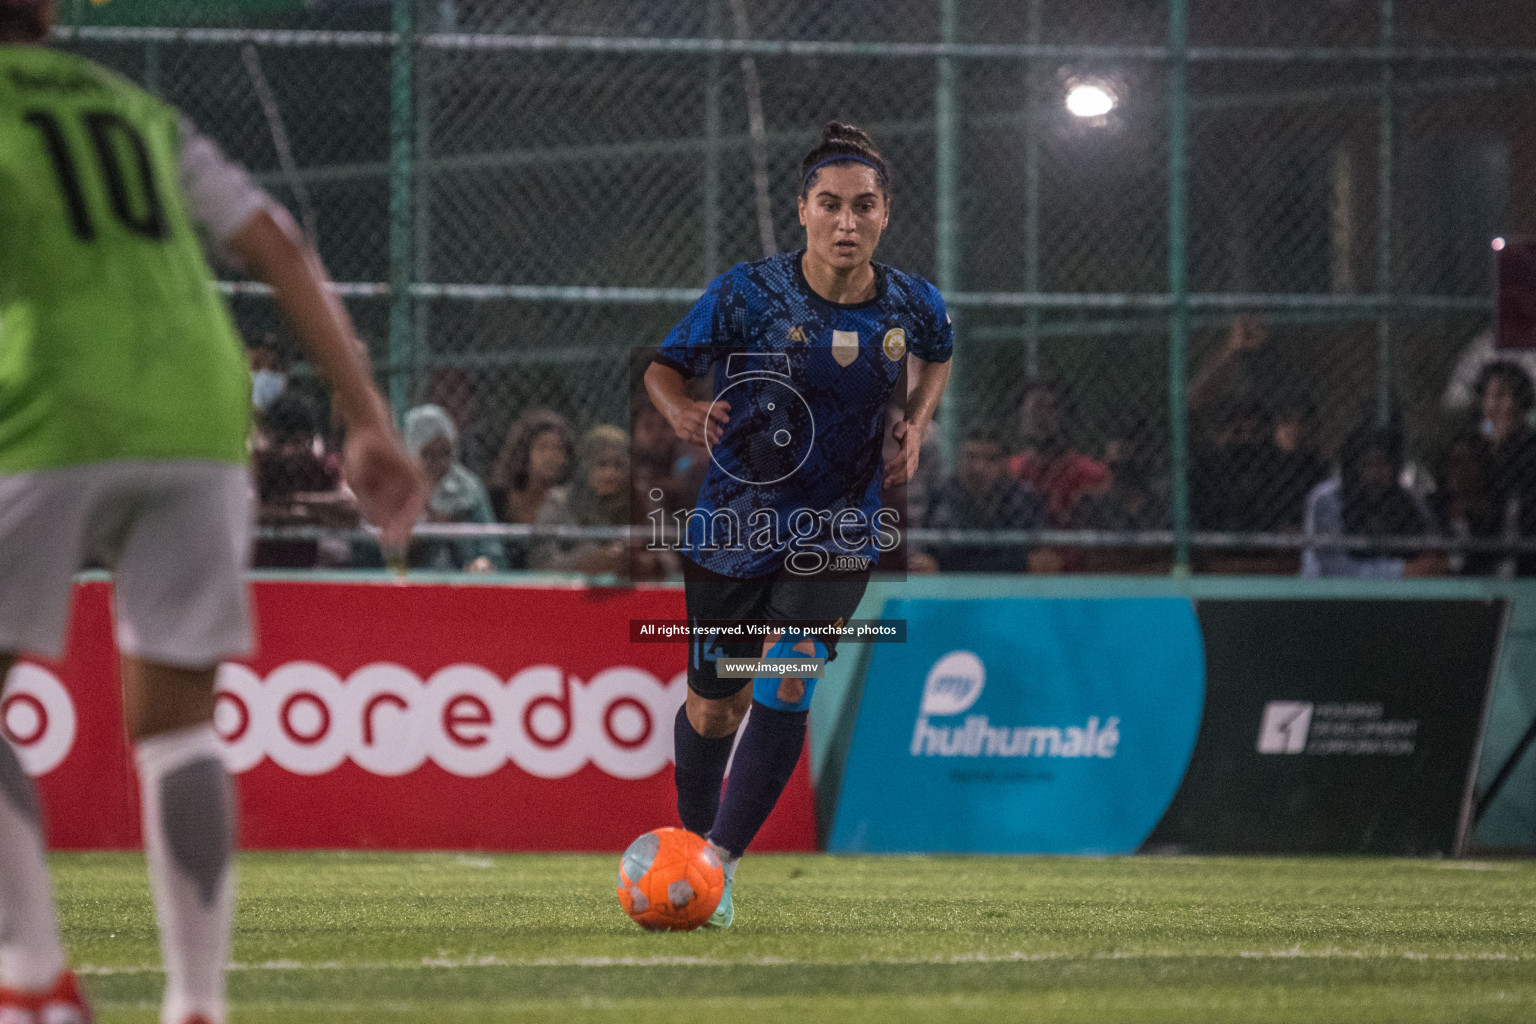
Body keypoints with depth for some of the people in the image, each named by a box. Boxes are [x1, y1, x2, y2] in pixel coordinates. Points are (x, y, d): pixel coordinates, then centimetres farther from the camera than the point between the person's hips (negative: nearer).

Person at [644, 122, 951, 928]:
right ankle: (694, 836, 38)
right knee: (713, 709, 9)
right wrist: (682, 413, -26)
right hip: (735, 524, -1)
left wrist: (916, 424, 0)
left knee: (787, 686, -19)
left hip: (838, 529, 1)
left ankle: (719, 862, -9)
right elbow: (664, 365, -6)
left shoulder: (912, 306, -8)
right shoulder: (748, 294, -17)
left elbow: (936, 356, 17)